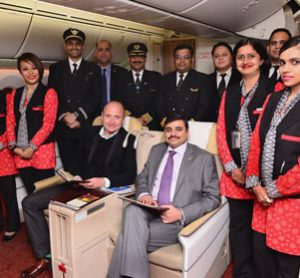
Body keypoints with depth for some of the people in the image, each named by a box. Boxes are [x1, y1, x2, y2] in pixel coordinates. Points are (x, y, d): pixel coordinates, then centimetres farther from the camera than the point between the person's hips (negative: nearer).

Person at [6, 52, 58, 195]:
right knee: (31, 193, 11)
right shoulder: (15, 94, 13)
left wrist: (32, 147, -12)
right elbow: (10, 121, 10)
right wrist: (13, 146, -2)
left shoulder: (49, 93, -3)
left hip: (42, 151, -4)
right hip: (20, 153, 5)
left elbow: (48, 124, -9)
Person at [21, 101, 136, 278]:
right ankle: (45, 256, -1)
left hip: (103, 191, -6)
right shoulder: (90, 132, 15)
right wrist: (76, 176, -1)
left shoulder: (128, 140, 1)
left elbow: (130, 175, -7)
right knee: (30, 203, -4)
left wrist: (105, 181, -22)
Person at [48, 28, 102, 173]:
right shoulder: (55, 68, 13)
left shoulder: (93, 69, 10)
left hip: (87, 128, -1)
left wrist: (77, 115, -12)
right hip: (63, 128, 1)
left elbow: (96, 97, -1)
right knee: (69, 169, 4)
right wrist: (65, 117, -10)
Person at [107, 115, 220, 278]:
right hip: (148, 210, 4)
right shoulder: (156, 150, 18)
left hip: (176, 219, -4)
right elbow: (142, 178, 20)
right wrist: (143, 194, -6)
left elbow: (213, 197, -1)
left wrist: (181, 213, -16)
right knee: (132, 211, -32)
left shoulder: (204, 158, 2)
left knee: (129, 236, -27)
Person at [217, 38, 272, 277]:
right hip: (235, 175, 4)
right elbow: (221, 132, 8)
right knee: (239, 226, 13)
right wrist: (232, 168, -3)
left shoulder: (272, 91, -3)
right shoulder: (230, 93, 13)